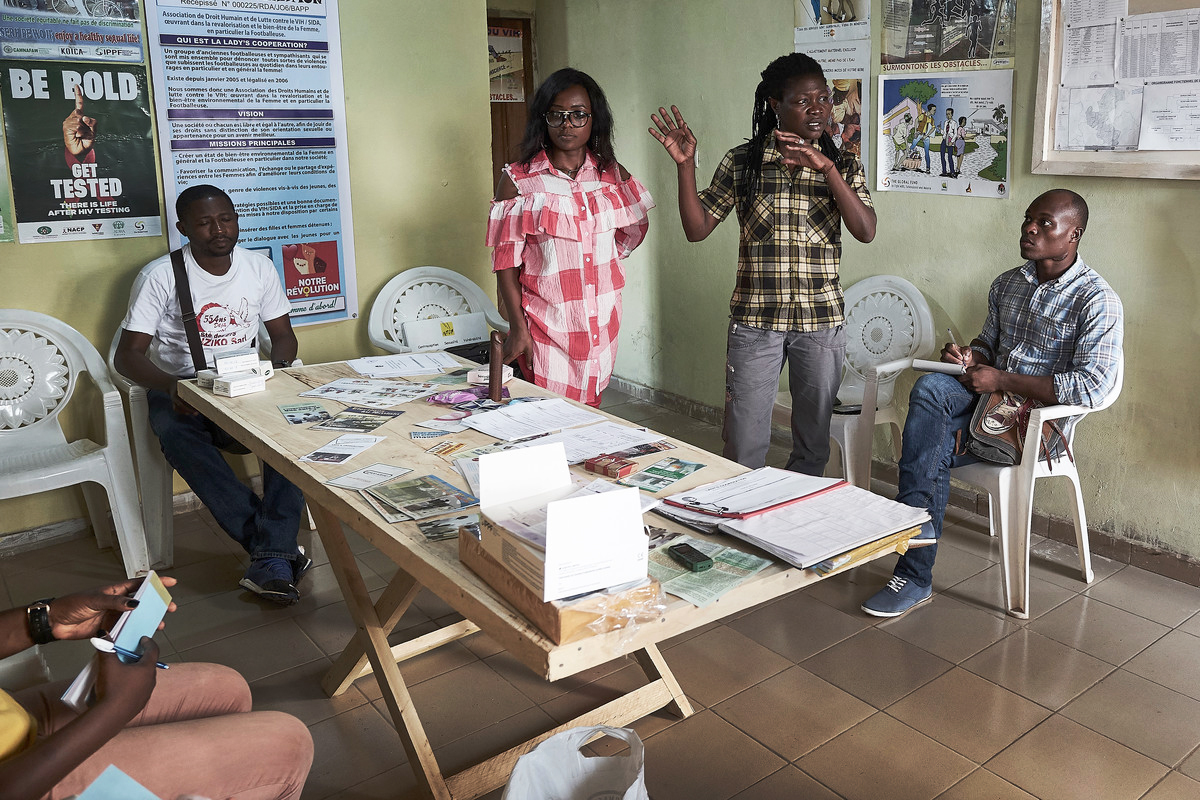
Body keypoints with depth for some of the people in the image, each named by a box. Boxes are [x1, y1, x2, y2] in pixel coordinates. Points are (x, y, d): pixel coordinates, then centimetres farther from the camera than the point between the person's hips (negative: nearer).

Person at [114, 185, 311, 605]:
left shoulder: (259, 267, 3)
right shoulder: (161, 275, -7)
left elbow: (283, 335, 8)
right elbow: (127, 355, -8)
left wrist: (277, 368, -16)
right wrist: (171, 386, -29)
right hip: (180, 387, -2)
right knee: (176, 434, -38)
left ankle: (272, 558, -36)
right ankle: (280, 549, -38)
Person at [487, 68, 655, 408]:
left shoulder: (613, 175, 6)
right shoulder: (518, 180, -4)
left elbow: (633, 231, 24)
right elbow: (506, 263, -6)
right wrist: (518, 327, -10)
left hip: (602, 325, 4)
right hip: (546, 326, -4)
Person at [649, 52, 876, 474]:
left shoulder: (843, 166, 3)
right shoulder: (742, 162, 1)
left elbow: (866, 230, -12)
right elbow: (697, 228, -2)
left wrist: (826, 167, -21)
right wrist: (685, 165, -14)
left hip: (821, 321, 1)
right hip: (755, 317, -1)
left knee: (813, 444, 12)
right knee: (744, 446, 3)